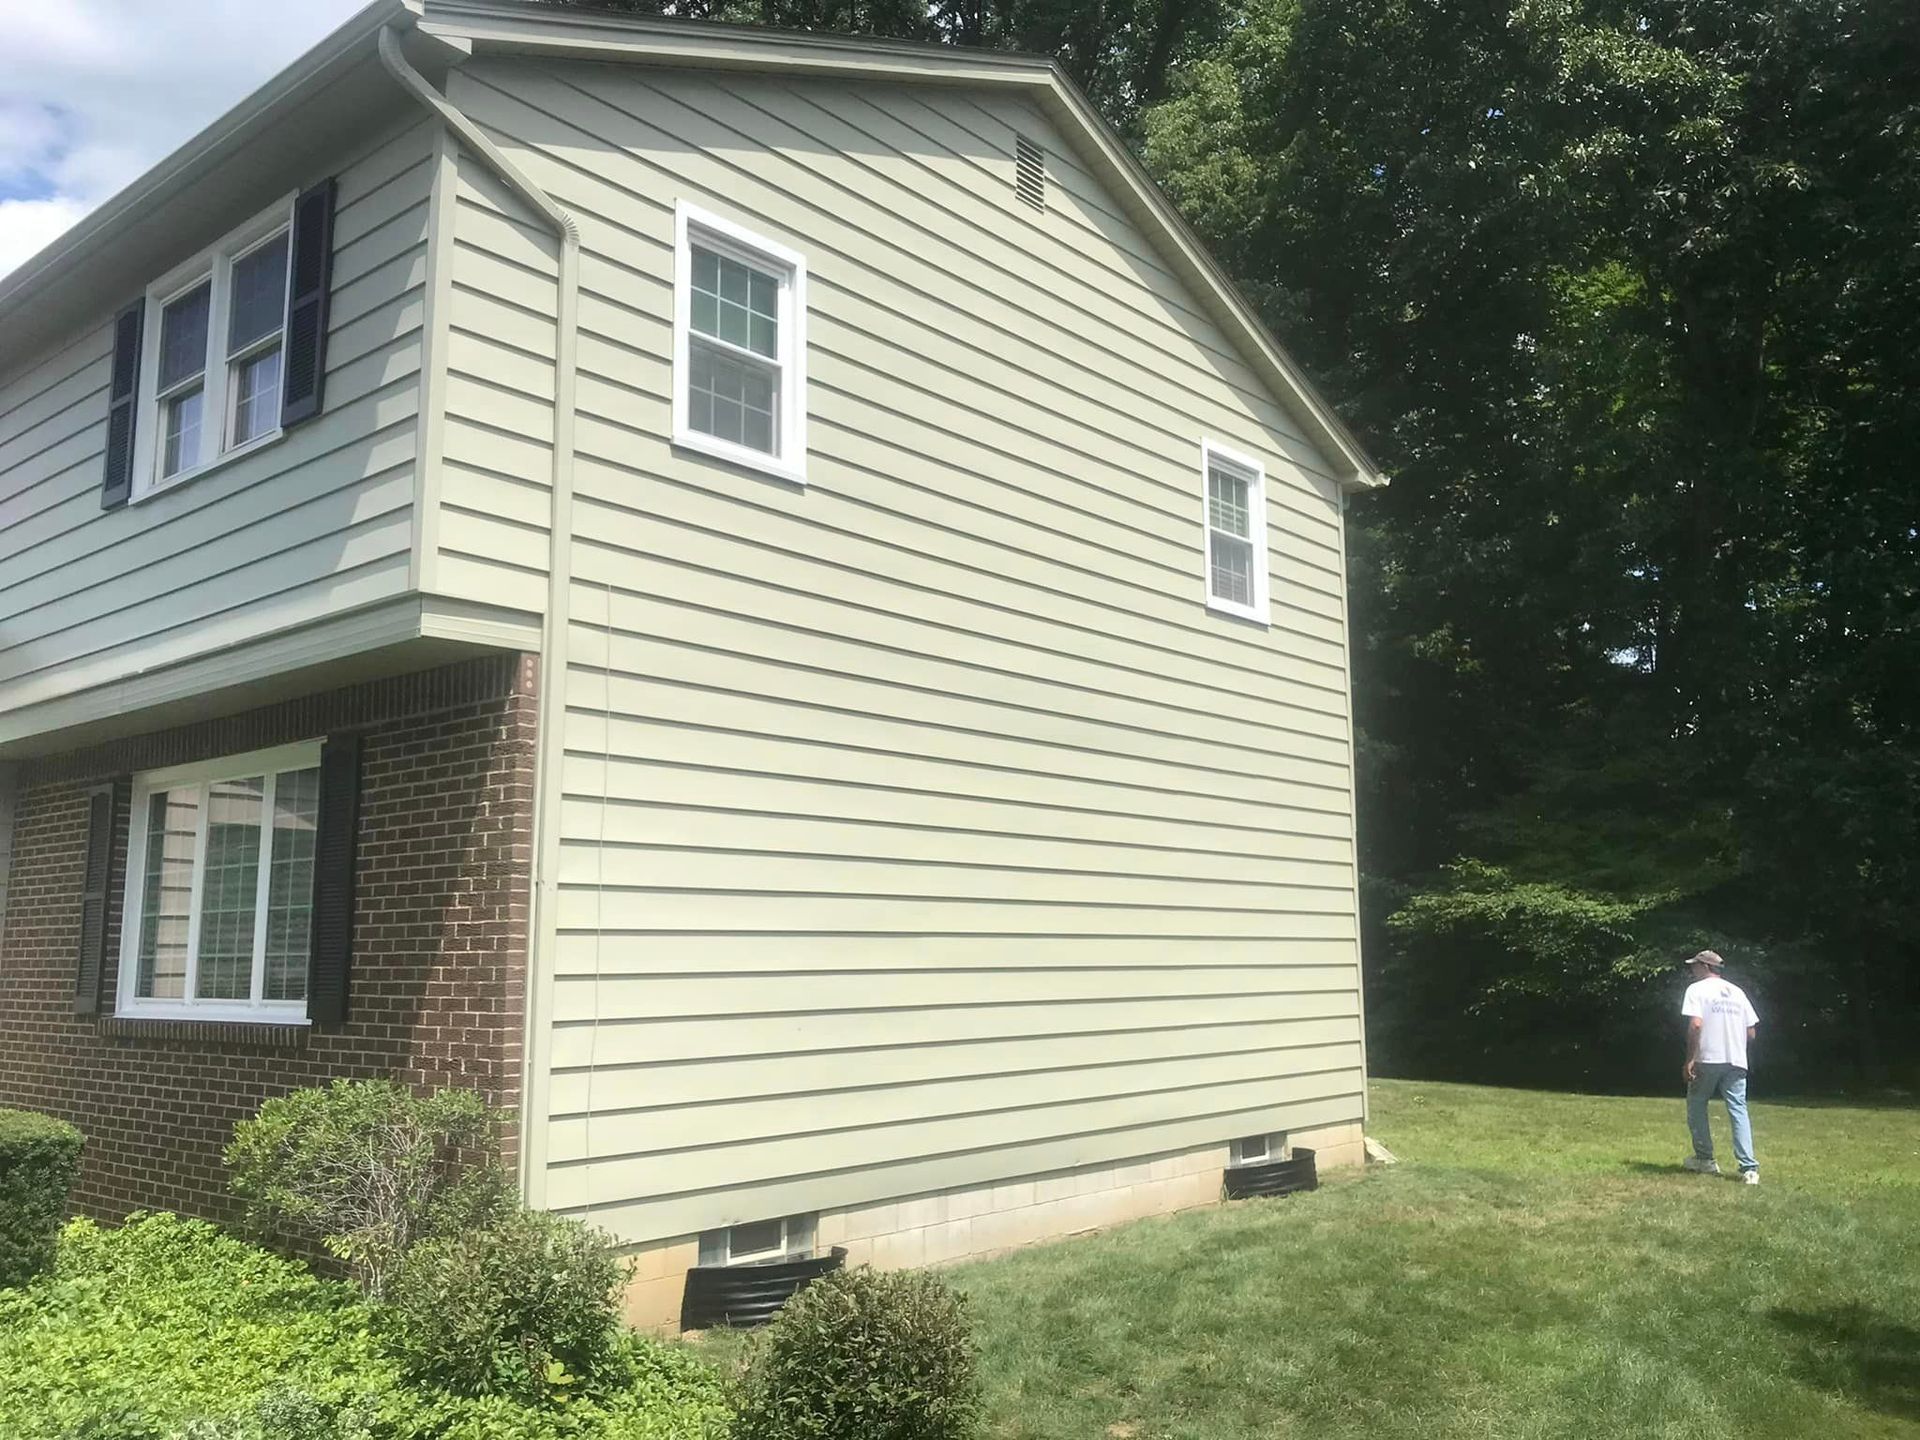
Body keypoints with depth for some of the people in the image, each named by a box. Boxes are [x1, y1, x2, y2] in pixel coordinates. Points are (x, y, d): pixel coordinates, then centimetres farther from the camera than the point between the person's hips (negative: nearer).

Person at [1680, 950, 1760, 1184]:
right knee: (1739, 1111, 1)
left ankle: (1705, 1159, 17)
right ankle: (1749, 1167, -9)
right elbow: (1751, 1032, 12)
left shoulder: (1697, 989, -2)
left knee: (1696, 1108, 13)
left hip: (1707, 1060, -5)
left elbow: (1695, 1024, -16)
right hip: (1736, 1061, 5)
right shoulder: (1738, 992, 15)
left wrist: (1690, 1059, -14)